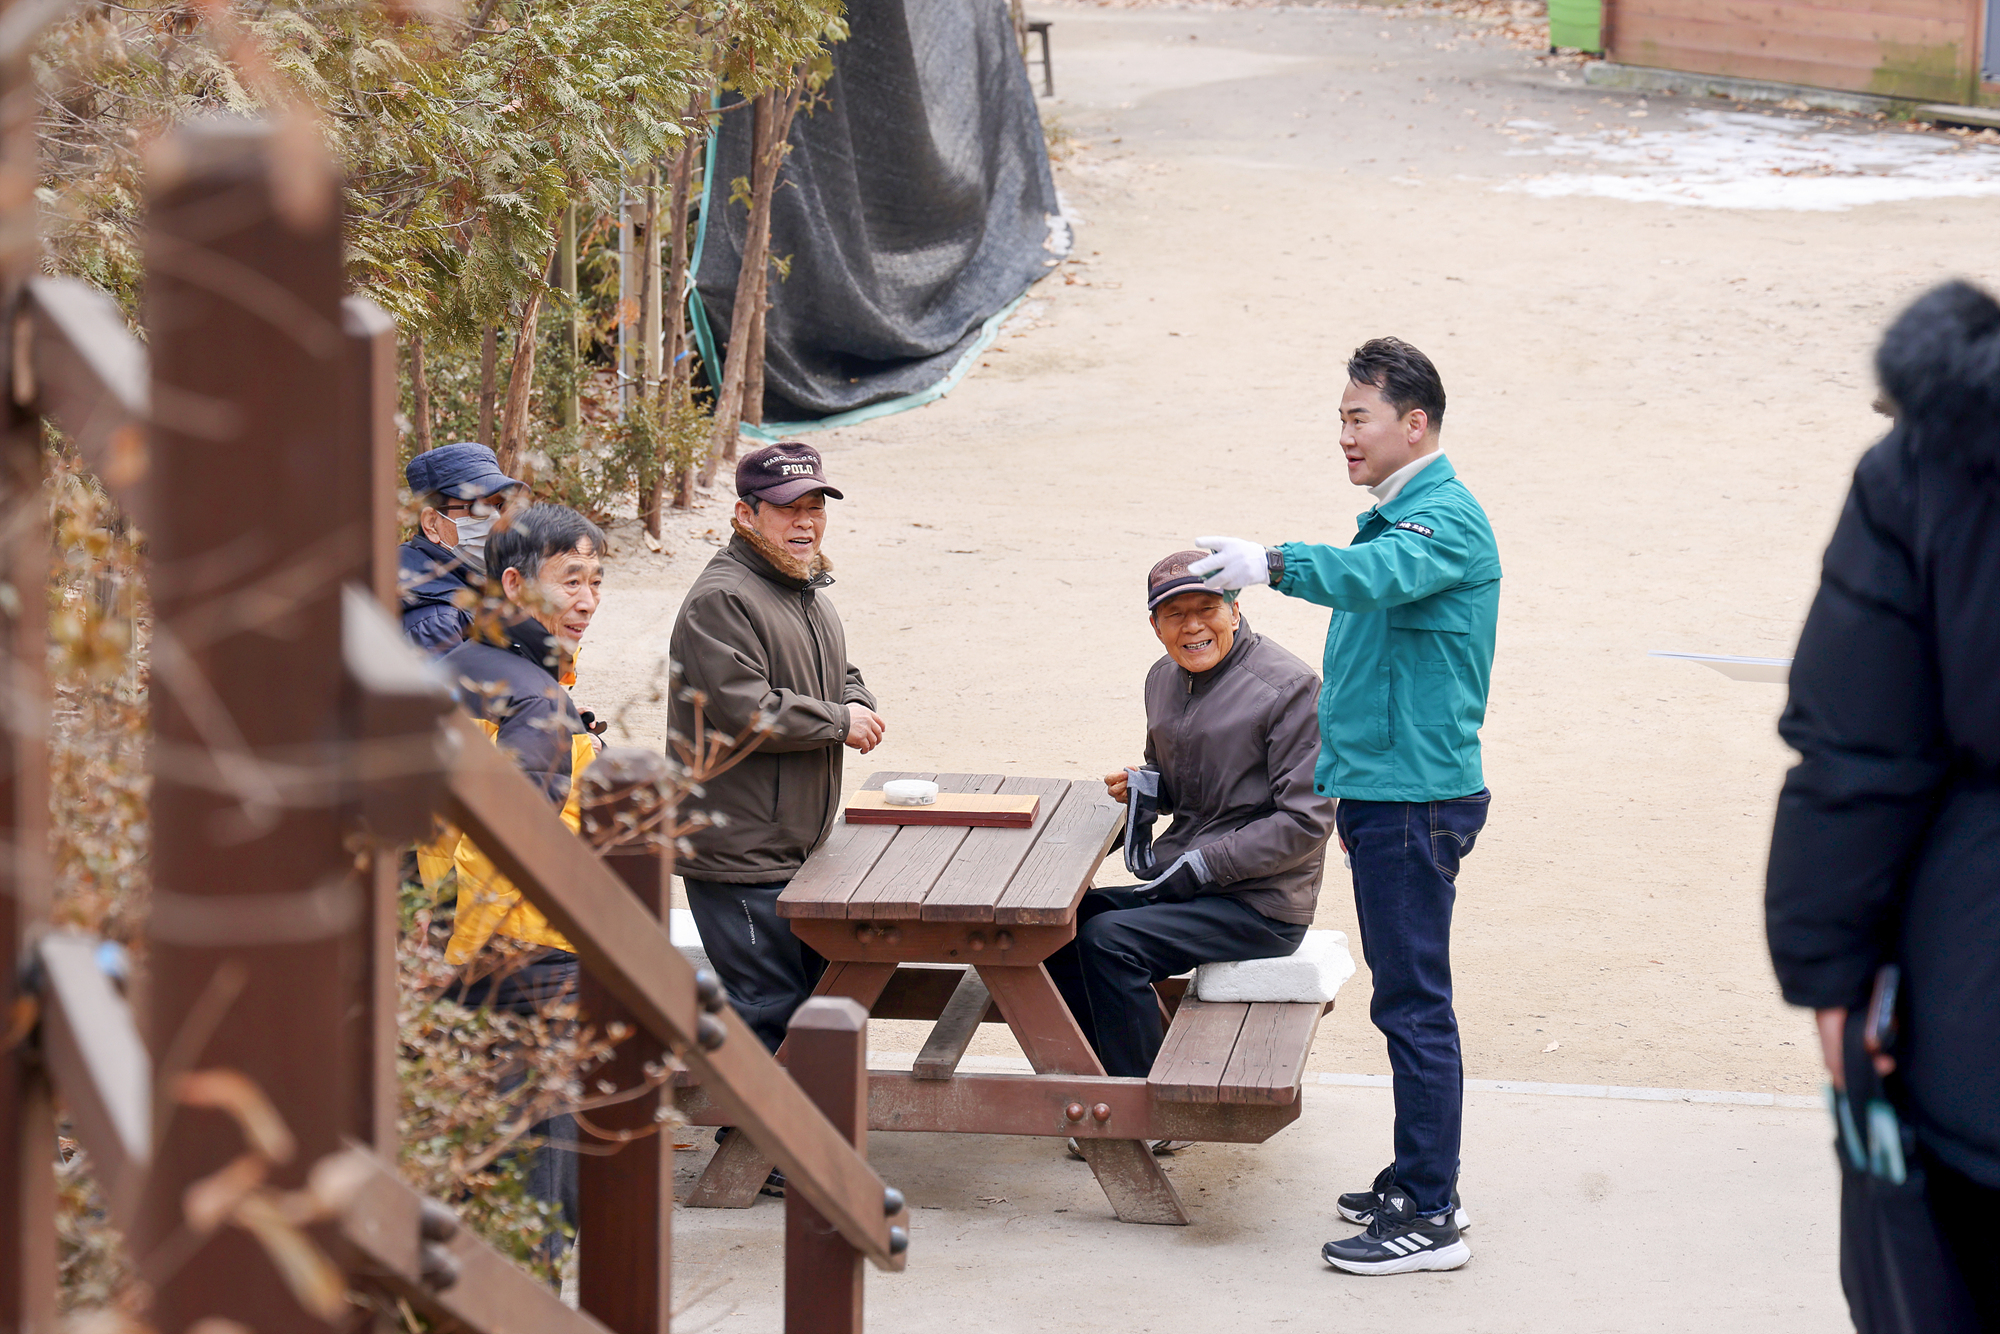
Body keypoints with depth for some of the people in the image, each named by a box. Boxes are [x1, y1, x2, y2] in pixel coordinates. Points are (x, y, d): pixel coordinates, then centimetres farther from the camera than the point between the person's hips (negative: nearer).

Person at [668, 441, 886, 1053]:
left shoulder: (809, 594, 16)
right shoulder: (720, 601, -17)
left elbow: (839, 675, 30)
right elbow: (746, 713, -25)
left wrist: (860, 703, 6)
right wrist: (839, 722, -14)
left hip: (800, 851, 10)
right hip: (740, 860, -10)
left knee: (815, 991, 17)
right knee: (768, 1011, -7)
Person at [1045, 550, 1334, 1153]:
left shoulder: (1288, 686, -14)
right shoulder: (1165, 680, 11)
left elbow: (1305, 822, -17)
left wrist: (1200, 866, -19)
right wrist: (1141, 787, 2)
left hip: (1260, 903, -8)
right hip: (1184, 887, 8)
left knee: (1109, 939, -24)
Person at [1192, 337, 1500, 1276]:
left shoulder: (1446, 519, -15)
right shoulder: (1397, 517, 18)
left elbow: (1377, 574, -37)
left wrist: (1274, 565, -53)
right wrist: (1343, 779, 28)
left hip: (1416, 800, -10)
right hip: (1382, 791, 10)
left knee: (1414, 1003, -8)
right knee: (1408, 997, 15)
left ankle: (1429, 1217, -5)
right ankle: (1420, 1181, 23)